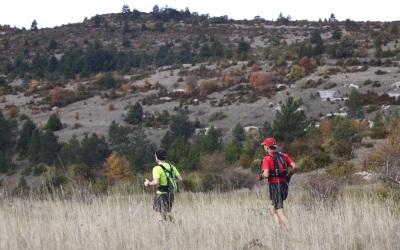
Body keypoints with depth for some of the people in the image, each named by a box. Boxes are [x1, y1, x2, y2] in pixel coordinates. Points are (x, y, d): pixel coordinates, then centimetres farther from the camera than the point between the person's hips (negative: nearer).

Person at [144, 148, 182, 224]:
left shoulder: (157, 168, -13)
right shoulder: (171, 167, 8)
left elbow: (156, 182, -24)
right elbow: (180, 179, 8)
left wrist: (148, 183, -6)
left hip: (161, 194, -7)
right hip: (170, 193, 7)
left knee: (161, 216, 0)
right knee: (166, 214, 19)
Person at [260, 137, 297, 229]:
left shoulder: (267, 158, -9)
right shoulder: (284, 155, 11)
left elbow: (266, 174, -19)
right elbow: (294, 166, 2)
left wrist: (261, 176, 3)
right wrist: (288, 177, 15)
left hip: (274, 185, -7)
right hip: (284, 184, 7)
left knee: (280, 212, -5)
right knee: (272, 209, 19)